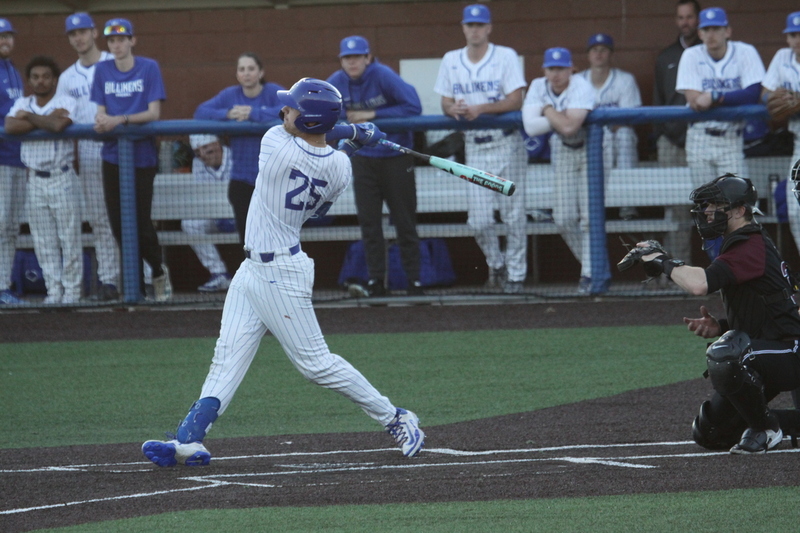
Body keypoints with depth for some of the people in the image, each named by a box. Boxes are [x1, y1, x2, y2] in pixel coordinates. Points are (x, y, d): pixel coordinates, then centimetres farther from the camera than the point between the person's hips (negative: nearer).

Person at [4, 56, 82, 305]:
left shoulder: (65, 103, -3)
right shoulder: (22, 103, 8)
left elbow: (59, 125, -24)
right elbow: (10, 126, -12)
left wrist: (29, 117, -10)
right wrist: (46, 121, -15)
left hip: (62, 178, -4)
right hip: (35, 179, 4)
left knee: (69, 238, -1)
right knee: (44, 242, 6)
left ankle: (72, 290, 4)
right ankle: (54, 291, 11)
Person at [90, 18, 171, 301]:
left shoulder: (149, 68, -4)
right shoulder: (102, 70, 7)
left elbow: (154, 113, -9)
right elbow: (101, 110, 8)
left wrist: (121, 119, -22)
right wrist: (101, 121, -16)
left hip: (142, 157, -4)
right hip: (113, 157, 4)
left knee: (141, 222, -6)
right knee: (119, 225, 2)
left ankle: (159, 272, 20)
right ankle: (136, 286, 11)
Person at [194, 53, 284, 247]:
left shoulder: (273, 92, -5)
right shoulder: (230, 95, 5)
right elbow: (200, 112, -2)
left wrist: (253, 114, -26)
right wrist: (227, 114, -20)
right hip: (242, 178, 3)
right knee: (247, 236, 8)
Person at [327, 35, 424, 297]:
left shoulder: (383, 76, -17)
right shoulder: (337, 82, -5)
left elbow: (413, 107, -22)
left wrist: (372, 115, -21)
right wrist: (344, 115, -15)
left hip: (396, 156, -4)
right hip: (363, 156, 4)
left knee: (404, 221, 0)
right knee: (369, 221, 2)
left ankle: (414, 280, 5)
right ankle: (376, 280, 6)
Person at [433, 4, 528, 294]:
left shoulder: (505, 57, -4)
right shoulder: (451, 61, 8)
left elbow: (516, 101, -11)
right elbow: (446, 102, 10)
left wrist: (481, 108, -23)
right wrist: (453, 109, -14)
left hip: (506, 143, -3)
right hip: (474, 147, 3)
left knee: (513, 215, 0)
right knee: (479, 221, -1)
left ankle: (515, 273, 10)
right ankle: (495, 265, 23)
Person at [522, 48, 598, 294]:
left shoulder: (581, 87, -25)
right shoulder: (538, 87, -11)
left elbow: (569, 126, -38)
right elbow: (530, 126, -24)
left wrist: (548, 110, -22)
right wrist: (559, 117, -28)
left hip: (590, 150, -5)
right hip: (563, 151, 5)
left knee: (589, 215, -13)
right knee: (564, 219, 2)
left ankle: (589, 274, -7)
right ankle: (590, 264, 22)